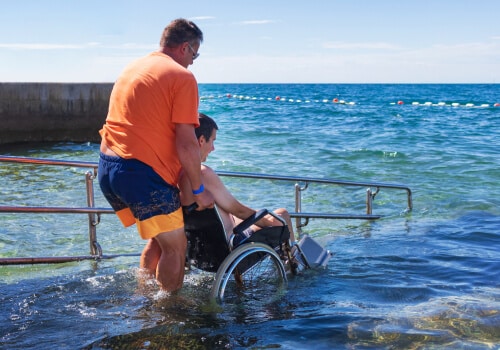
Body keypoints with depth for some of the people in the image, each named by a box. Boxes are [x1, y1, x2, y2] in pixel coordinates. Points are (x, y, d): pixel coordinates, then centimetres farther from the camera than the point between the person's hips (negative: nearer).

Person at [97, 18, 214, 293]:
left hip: (106, 167, 9)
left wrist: (177, 168, 33)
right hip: (142, 172, -9)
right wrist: (198, 190, 0)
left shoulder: (132, 69, 19)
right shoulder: (182, 77, -6)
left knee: (159, 237, 23)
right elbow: (186, 143, -11)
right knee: (175, 247, 5)